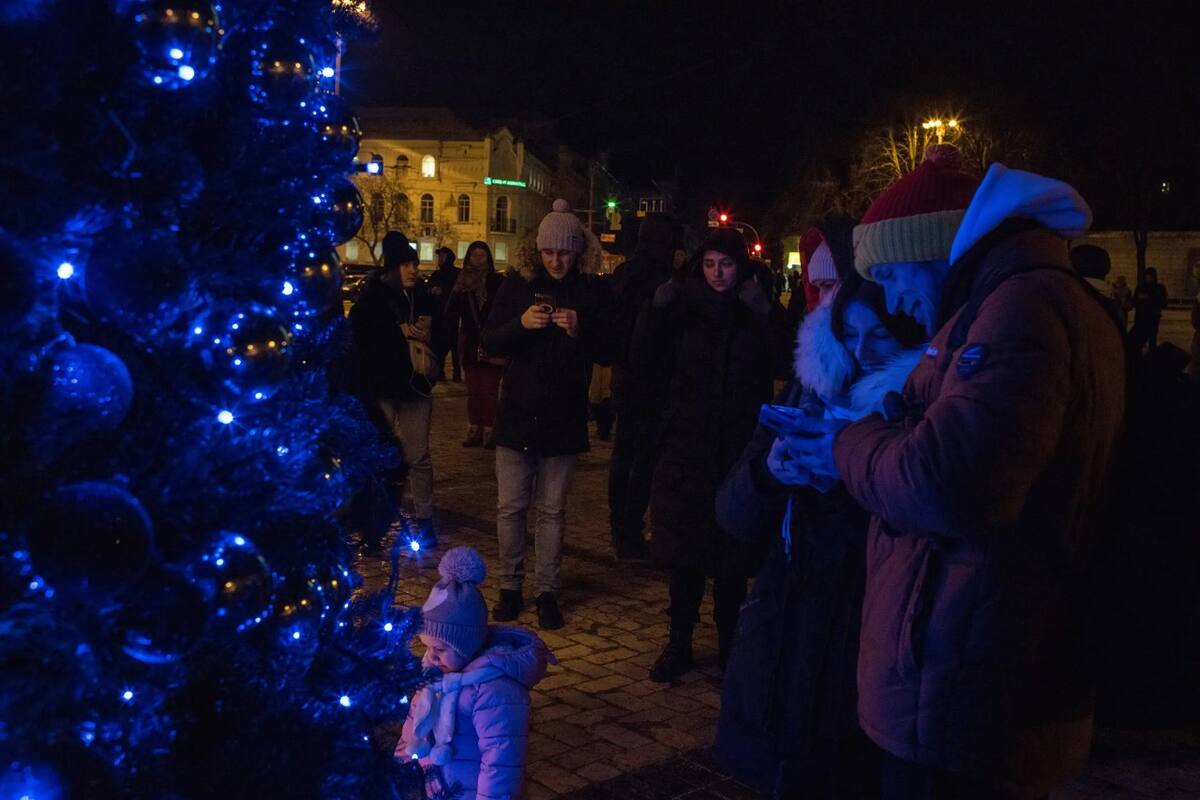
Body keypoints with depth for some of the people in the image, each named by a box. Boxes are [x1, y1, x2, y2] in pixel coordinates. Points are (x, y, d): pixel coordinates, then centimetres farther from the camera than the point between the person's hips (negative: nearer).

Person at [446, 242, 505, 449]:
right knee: (473, 391, 9)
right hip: (470, 346, 3)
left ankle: (488, 431, 2)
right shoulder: (462, 283, 7)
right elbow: (450, 313, 0)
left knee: (489, 391, -3)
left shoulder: (497, 283, -3)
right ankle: (474, 431, 15)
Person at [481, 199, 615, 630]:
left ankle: (546, 590, 17)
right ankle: (509, 586, 19)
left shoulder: (592, 293, 1)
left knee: (552, 509, 6)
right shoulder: (518, 285, 3)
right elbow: (489, 343, -1)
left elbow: (607, 353, -2)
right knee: (510, 506, 5)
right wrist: (520, 324, -20)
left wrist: (580, 332, -20)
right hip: (517, 413, 1)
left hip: (563, 419, -1)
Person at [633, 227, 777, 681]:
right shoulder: (685, 311, 4)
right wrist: (657, 311, -15)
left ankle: (730, 644, 22)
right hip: (688, 451, 1)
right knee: (686, 555, 7)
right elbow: (642, 362, -3)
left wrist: (764, 313, -22)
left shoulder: (756, 315, 2)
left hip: (740, 454, -1)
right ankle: (678, 644, 20)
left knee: (732, 559, 6)